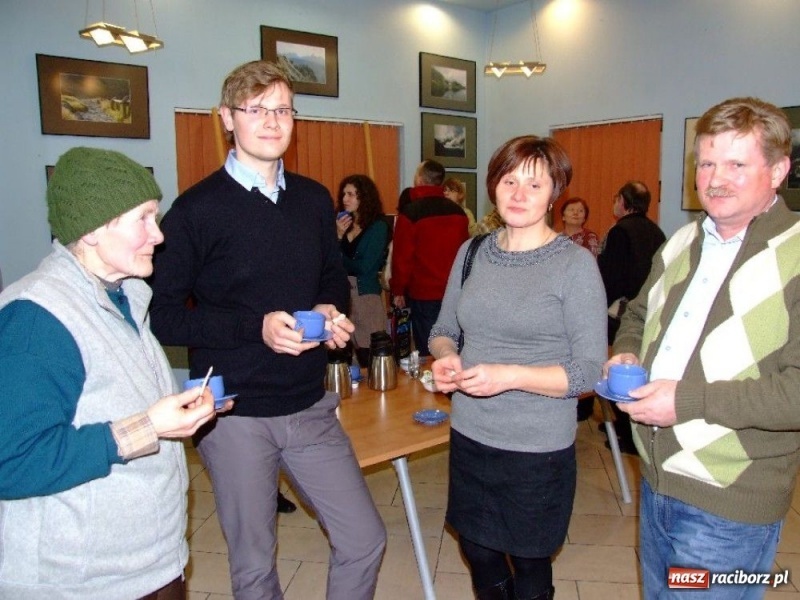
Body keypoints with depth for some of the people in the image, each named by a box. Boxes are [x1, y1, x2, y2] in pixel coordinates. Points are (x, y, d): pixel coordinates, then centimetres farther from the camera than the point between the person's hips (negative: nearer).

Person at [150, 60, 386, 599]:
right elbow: (165, 315, -10)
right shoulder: (197, 209, -9)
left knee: (365, 541, 9)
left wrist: (331, 312, -4)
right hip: (236, 414, -4)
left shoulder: (315, 200, 5)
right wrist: (256, 327, -22)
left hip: (310, 407, 4)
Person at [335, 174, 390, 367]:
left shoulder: (378, 227, -2)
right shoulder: (342, 223, 10)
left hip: (366, 295, -4)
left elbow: (366, 267, -10)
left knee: (368, 355, -4)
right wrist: (338, 236, -7)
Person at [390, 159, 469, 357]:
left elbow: (402, 257, -11)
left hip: (424, 295, -5)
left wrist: (398, 290, 1)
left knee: (428, 354, 3)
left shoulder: (410, 213, -12)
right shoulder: (458, 212, 3)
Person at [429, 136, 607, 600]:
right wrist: (446, 358, -10)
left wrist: (509, 376, -25)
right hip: (469, 438, 4)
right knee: (478, 554, 21)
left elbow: (590, 371, -14)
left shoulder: (576, 264, -12)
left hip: (538, 449, -4)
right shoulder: (472, 252, 2)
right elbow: (443, 330, 12)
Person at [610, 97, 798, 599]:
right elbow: (640, 314, 21)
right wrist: (627, 353, 0)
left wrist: (690, 401, -25)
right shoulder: (682, 243, 7)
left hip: (727, 506, -6)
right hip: (656, 482, 7)